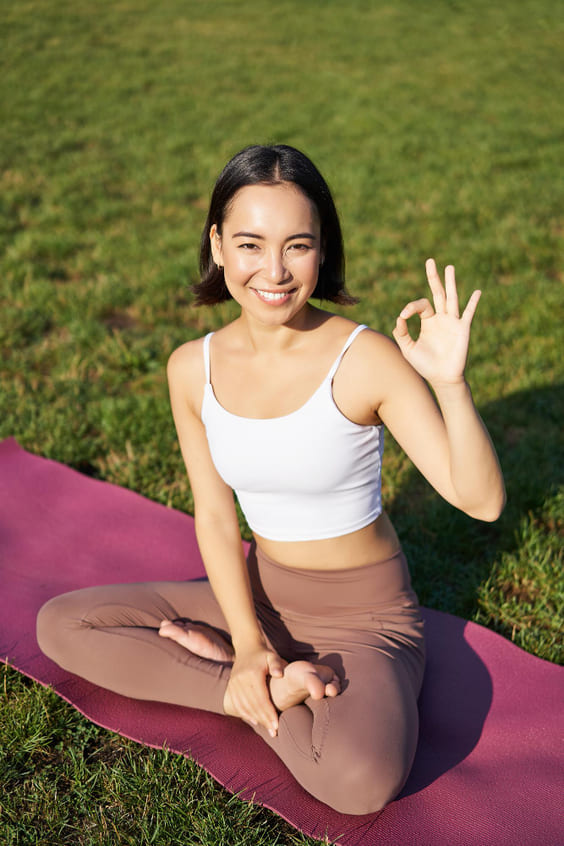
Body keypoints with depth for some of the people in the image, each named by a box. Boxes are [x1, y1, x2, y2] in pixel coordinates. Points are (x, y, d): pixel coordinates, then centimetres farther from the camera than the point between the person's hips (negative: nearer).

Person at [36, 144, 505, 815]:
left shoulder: (366, 361, -21)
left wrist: (450, 382, -39)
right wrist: (250, 643, -12)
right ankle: (276, 689, -8)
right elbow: (214, 517, -2)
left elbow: (482, 501, -23)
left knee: (360, 781, -34)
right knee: (61, 624, -3)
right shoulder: (193, 369, -7)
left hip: (367, 614, -4)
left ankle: (211, 655, -7)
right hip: (262, 594, 5)